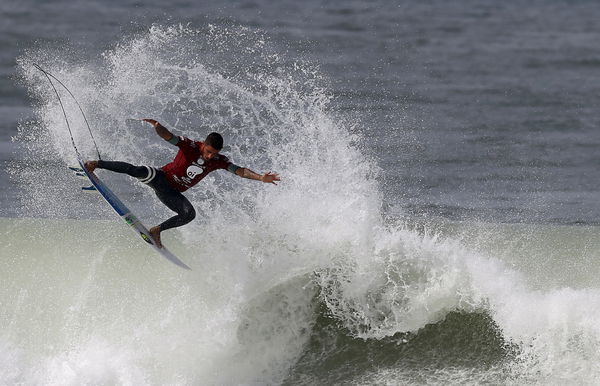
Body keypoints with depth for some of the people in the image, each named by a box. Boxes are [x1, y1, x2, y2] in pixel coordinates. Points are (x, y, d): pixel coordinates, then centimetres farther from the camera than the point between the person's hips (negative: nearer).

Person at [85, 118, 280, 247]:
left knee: (189, 214, -18)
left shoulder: (218, 161, -4)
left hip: (171, 193, 5)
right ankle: (95, 164, -16)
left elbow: (240, 170, -7)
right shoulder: (190, 146, -16)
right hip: (160, 177, -5)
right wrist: (157, 127, -46)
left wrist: (260, 177, -22)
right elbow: (168, 136, -24)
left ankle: (157, 230, 0)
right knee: (137, 171, -33)